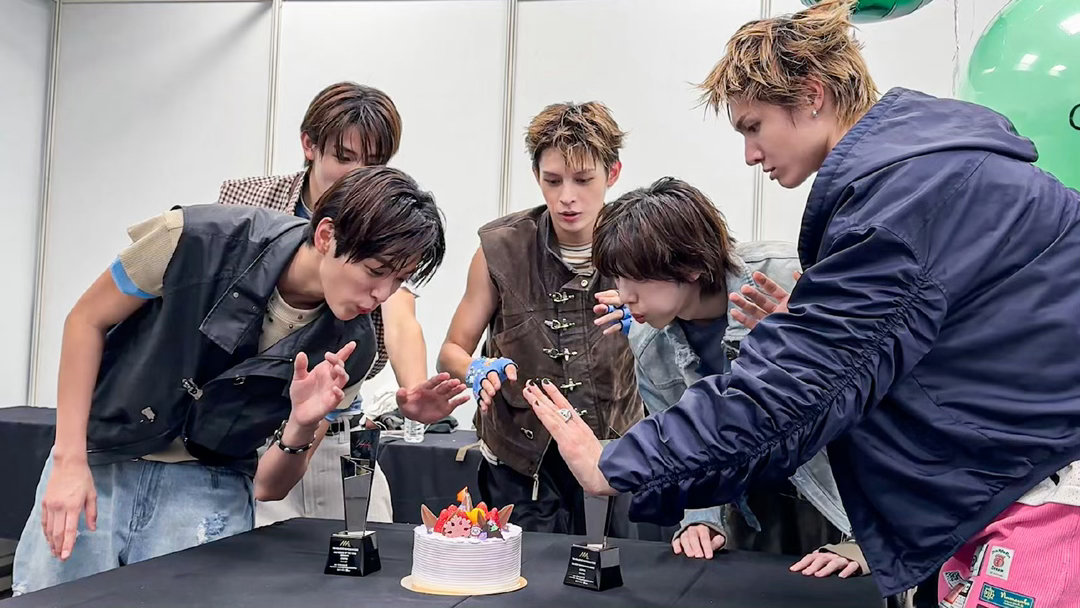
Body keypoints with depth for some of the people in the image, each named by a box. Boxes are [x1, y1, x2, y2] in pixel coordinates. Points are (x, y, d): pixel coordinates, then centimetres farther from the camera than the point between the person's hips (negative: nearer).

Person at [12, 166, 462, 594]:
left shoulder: (353, 346, -12)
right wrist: (70, 460, -10)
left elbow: (269, 485, -6)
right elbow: (86, 320, -6)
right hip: (96, 464, -1)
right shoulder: (202, 239, -20)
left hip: (208, 492, 1)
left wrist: (303, 425, -27)